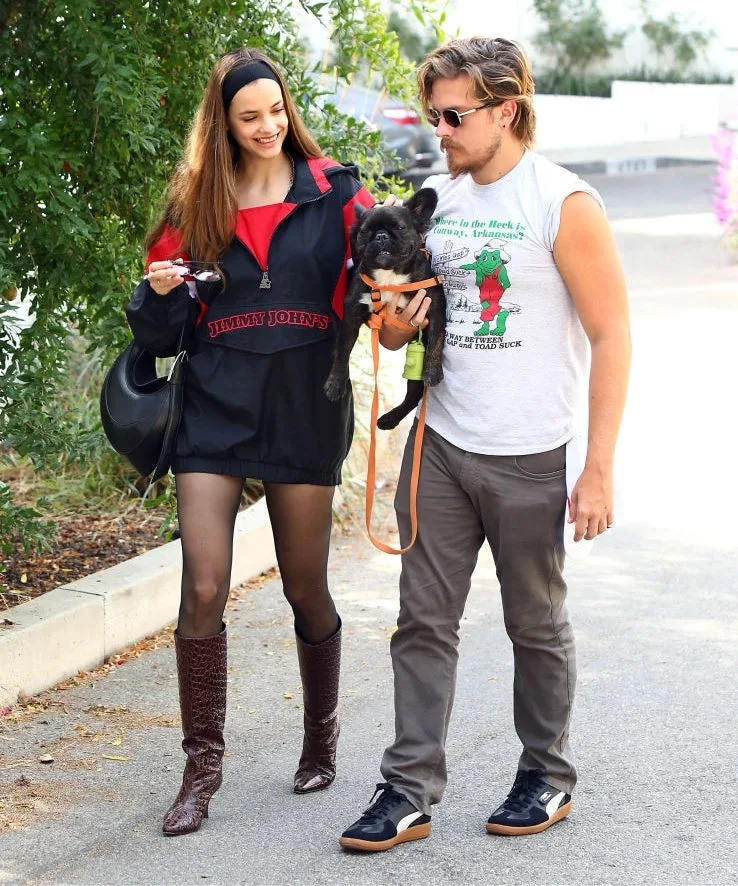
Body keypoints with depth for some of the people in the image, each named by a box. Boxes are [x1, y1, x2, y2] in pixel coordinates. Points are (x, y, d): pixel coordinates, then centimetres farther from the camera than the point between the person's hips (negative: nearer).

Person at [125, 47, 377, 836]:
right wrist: (158, 294, -12)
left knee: (306, 591, 10)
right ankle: (203, 763, 5)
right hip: (215, 413, 1)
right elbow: (160, 330, 10)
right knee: (203, 590, -7)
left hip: (305, 414, -1)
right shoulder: (195, 205, 6)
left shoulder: (333, 192, 2)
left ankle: (321, 736, 31)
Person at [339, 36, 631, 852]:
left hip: (528, 458, -5)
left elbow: (611, 337, -11)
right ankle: (409, 792, 9)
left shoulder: (564, 204, -10)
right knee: (424, 621, 4)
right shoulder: (436, 201, 8)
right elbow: (399, 328, 19)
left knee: (535, 624, 9)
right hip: (440, 446, 5)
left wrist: (598, 470, -15)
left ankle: (548, 780, 25)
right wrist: (395, 319, -8)